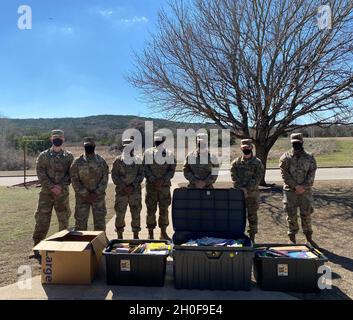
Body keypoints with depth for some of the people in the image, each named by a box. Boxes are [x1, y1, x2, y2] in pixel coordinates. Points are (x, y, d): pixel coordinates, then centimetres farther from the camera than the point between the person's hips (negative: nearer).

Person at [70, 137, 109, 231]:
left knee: (100, 221, 5)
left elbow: (105, 178, 0)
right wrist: (86, 194, -10)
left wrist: (96, 193, -11)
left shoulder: (101, 161, 3)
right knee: (80, 222, 5)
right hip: (82, 196, 0)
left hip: (98, 196, 0)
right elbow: (74, 180, -3)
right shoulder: (77, 162, 1)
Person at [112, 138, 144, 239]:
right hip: (121, 191, -1)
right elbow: (114, 175, -1)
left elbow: (141, 175, 3)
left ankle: (136, 235, 19)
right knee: (120, 213, 2)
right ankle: (119, 236, 17)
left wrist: (133, 186, -10)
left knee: (136, 213, 5)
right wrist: (123, 187, -11)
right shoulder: (118, 161, 0)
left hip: (135, 191, 1)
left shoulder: (138, 161, 4)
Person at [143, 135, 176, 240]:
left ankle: (163, 232, 18)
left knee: (164, 209, 6)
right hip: (151, 185, -1)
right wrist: (153, 180, -13)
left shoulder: (169, 154, 4)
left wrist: (162, 180, -12)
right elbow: (145, 168, -2)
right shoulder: (148, 153, 3)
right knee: (151, 209, 2)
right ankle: (150, 232, 13)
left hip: (165, 185, 1)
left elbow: (172, 170, 1)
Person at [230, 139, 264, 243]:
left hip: (253, 193, -1)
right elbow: (234, 177, 1)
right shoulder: (236, 162, 7)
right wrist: (241, 188, -12)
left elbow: (257, 178, -6)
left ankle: (252, 238, 16)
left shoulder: (257, 163, 1)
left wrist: (247, 189, -15)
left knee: (252, 216, 6)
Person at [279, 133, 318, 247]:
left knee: (306, 214, 8)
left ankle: (309, 237, 23)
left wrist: (303, 187, -13)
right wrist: (295, 186, -15)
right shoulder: (285, 157, -2)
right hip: (290, 190, -1)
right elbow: (285, 174, -7)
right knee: (291, 215, 5)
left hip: (306, 190, 1)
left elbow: (311, 174, -2)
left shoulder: (310, 157, 3)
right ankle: (292, 237, 18)